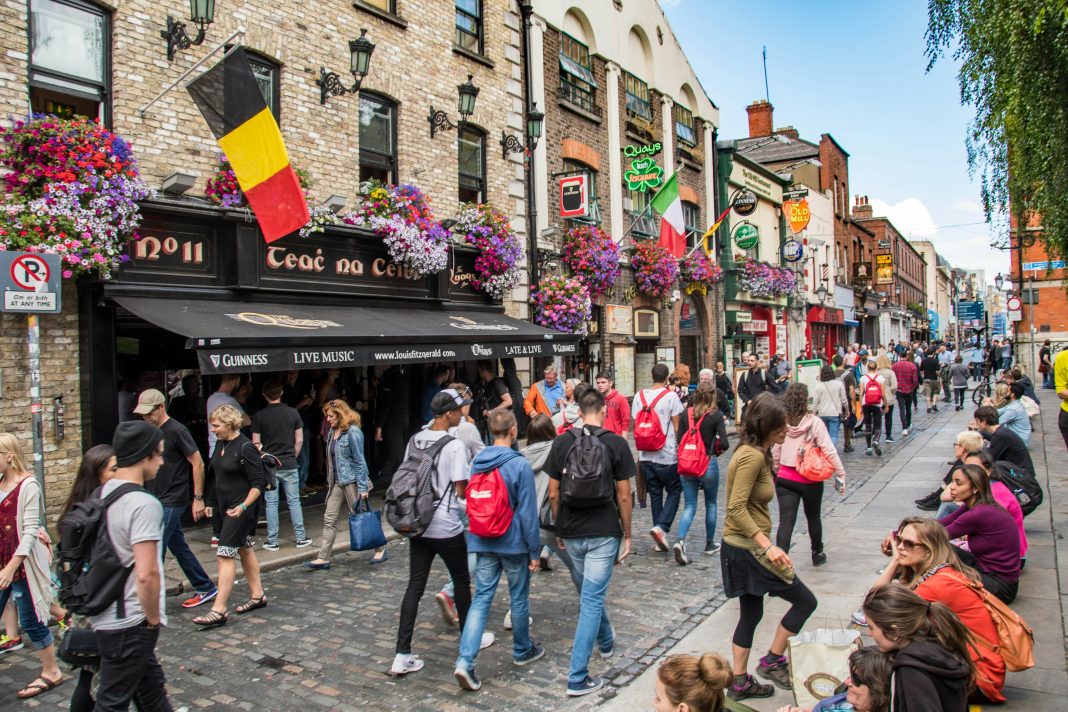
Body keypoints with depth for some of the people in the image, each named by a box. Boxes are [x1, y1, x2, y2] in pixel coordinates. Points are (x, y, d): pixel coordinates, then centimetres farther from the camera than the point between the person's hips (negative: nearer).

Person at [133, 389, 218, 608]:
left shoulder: (177, 431, -14)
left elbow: (198, 463, -14)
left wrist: (198, 498, -14)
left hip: (172, 502, -8)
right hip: (157, 501, 8)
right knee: (179, 548, 13)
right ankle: (206, 588, 24)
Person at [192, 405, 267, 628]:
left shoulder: (245, 448, -18)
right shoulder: (220, 444, 7)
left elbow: (258, 483, -18)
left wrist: (243, 506, -25)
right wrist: (212, 503, 19)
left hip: (240, 509, -9)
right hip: (225, 507, 9)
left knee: (225, 555, -9)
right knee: (244, 550, 16)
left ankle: (219, 610, -5)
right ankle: (257, 595, 28)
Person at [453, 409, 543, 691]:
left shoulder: (476, 462, 2)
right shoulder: (520, 465, -16)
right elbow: (527, 512, -14)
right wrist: (534, 550, -6)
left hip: (483, 543, 4)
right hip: (514, 544, -4)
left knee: (481, 598, 6)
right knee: (519, 598, 14)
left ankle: (465, 661, -5)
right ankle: (522, 651, 33)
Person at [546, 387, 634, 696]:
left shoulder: (562, 442, -1)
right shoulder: (616, 443, -8)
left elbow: (553, 493, 2)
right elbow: (623, 495, -6)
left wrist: (558, 529, 14)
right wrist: (627, 536, 4)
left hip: (571, 532, 4)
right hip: (603, 532, -3)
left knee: (589, 592, 25)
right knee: (592, 599, 1)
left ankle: (605, 641, 48)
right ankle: (578, 677, 2)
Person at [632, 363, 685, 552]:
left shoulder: (639, 396, 4)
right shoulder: (671, 396, -9)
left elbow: (635, 425, 8)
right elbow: (677, 427, -7)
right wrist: (680, 449, 6)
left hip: (646, 455, 5)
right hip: (667, 455, -4)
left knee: (655, 494, 13)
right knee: (674, 491, 10)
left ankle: (660, 539, 16)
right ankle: (661, 527, -10)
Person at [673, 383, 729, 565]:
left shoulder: (685, 414, 0)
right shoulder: (716, 415, -9)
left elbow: (679, 440, 0)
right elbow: (724, 444, -13)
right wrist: (717, 449, 8)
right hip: (708, 464, -2)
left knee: (689, 506, 8)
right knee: (710, 504, 18)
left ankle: (680, 540, -14)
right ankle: (710, 544, 28)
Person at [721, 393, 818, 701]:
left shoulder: (755, 452, 9)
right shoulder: (753, 456, -21)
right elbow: (736, 508, -26)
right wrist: (768, 545, -29)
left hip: (742, 546, 10)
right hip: (747, 548, -10)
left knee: (751, 612, 18)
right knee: (805, 601, 3)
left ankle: (740, 682, 27)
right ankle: (772, 661, 16)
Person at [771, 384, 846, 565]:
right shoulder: (814, 423, -12)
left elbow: (774, 453, 2)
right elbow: (829, 451, -14)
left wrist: (776, 474, 16)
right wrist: (841, 474, -7)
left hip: (785, 479, 1)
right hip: (810, 480, -1)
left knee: (786, 522, -1)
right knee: (813, 517, 22)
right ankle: (817, 554, 41)